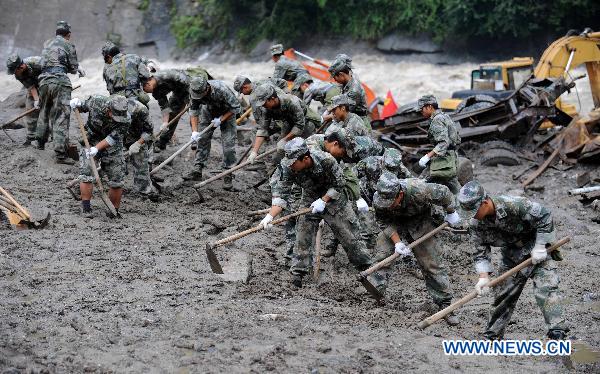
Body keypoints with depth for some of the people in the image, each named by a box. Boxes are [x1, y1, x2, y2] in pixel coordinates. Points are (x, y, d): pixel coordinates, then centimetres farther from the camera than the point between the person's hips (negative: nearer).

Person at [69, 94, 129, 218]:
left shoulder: (126, 120, -26)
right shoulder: (96, 101, -24)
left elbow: (112, 138, -28)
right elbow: (83, 108, -2)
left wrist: (96, 148, -40)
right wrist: (76, 105, -24)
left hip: (112, 147, 0)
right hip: (90, 141, 0)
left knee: (116, 182, -2)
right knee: (86, 174, -14)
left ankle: (114, 211, 13)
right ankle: (86, 208, -6)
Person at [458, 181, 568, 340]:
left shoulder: (513, 204, -33)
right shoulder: (476, 224, -15)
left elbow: (544, 216, -24)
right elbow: (481, 251, -6)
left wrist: (540, 247, -21)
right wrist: (483, 277, -21)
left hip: (536, 249, -5)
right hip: (511, 254, 5)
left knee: (545, 288, -20)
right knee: (502, 293, 7)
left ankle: (557, 331, -20)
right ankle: (492, 336, 19)